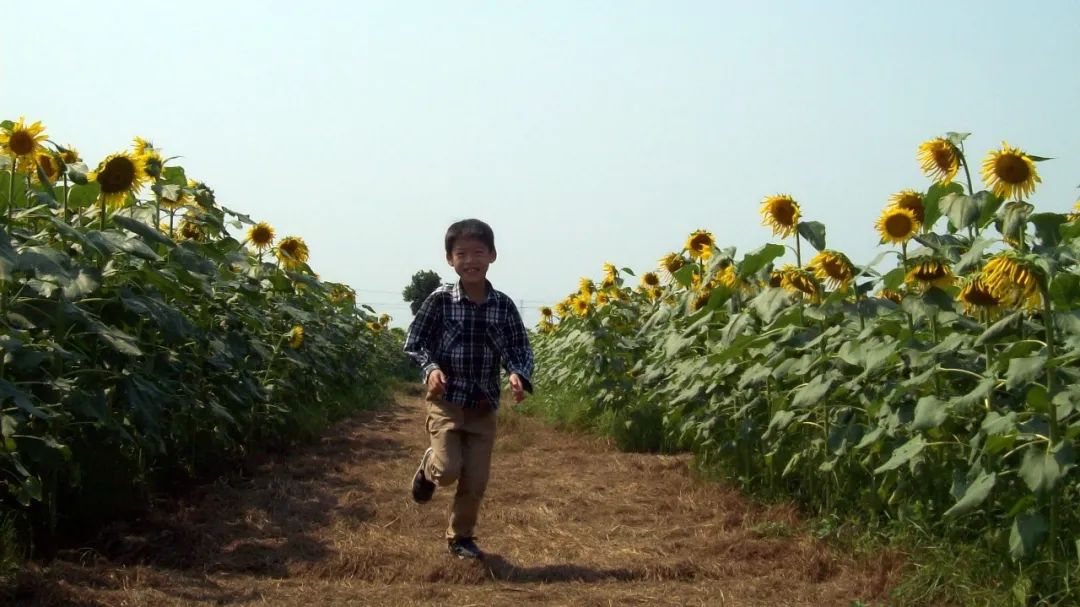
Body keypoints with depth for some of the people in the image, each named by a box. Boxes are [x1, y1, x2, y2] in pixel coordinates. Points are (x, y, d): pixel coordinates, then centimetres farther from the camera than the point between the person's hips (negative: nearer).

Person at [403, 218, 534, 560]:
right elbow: (413, 343, -2)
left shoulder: (503, 306, -2)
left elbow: (520, 349, 2)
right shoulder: (440, 300, -8)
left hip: (483, 407, 3)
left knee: (475, 482, 6)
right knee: (448, 470, -15)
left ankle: (460, 537, 28)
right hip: (446, 401, -2)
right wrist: (431, 368, -21)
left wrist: (518, 375, -19)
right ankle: (428, 467, 22)